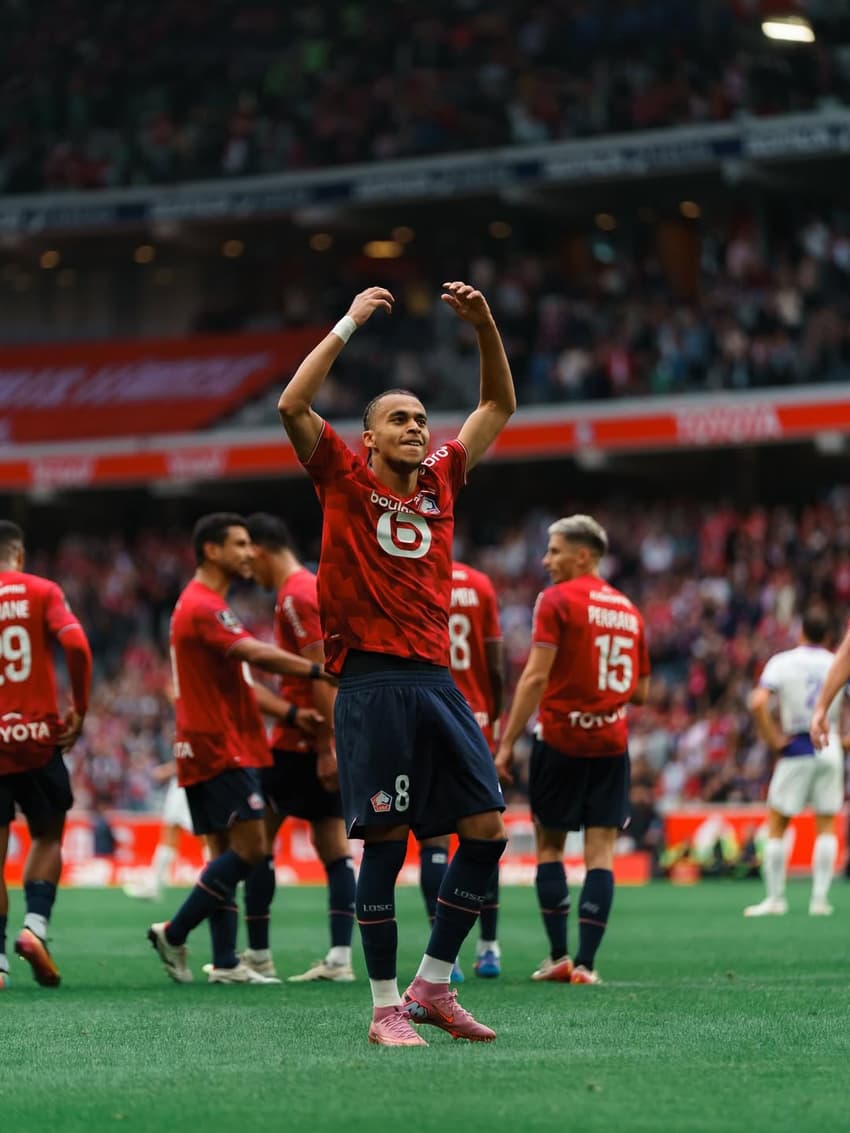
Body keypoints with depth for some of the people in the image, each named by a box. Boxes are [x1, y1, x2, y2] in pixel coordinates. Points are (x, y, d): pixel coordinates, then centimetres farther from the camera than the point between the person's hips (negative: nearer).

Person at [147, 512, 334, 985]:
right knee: (250, 849, -12)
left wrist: (291, 712, 11)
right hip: (220, 748, -11)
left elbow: (239, 678, 21)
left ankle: (225, 963, 6)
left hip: (216, 748, 11)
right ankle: (174, 933, -7)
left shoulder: (204, 605, 20)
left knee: (226, 854, 8)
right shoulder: (204, 607, -14)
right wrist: (322, 671, -27)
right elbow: (257, 654, -26)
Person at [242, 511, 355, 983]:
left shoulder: (295, 597, -13)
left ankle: (257, 954, 3)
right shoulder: (313, 586, 16)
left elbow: (320, 674, -19)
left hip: (302, 740, -9)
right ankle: (340, 957, 1)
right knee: (332, 845, 5)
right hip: (328, 740, 9)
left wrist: (326, 745, -21)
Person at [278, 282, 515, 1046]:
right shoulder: (346, 482, 4)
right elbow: (293, 406, -9)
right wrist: (350, 325, -8)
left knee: (487, 826, -1)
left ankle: (432, 985, 11)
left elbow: (500, 406, 25)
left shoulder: (441, 481, 16)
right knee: (385, 839, -6)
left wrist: (485, 327, 11)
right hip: (372, 681, -5)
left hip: (436, 679, 5)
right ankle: (386, 1006, 1)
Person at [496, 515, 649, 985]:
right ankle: (585, 963, -4)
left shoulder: (557, 600, -6)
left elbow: (536, 676, -14)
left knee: (550, 844, 8)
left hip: (560, 739, -4)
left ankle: (558, 956, 5)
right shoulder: (628, 610, 12)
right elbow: (640, 691, 16)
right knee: (600, 850, 1)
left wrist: (507, 743, -13)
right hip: (611, 743, 4)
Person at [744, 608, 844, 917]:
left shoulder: (782, 662, -5)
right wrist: (844, 737, 7)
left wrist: (773, 739, -8)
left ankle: (775, 898, 6)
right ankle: (820, 898, 4)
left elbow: (758, 703, -17)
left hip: (796, 750, -2)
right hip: (829, 749, 2)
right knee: (826, 825, 9)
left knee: (776, 825, 7)